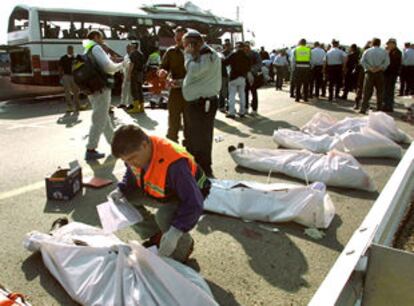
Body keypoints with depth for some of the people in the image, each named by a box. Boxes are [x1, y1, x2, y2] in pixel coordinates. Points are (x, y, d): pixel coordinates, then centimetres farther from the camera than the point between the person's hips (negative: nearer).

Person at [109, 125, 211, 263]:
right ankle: (156, 236, 13)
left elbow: (194, 204, -38)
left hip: (190, 194, -7)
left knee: (164, 216, -35)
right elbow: (132, 175, 5)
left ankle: (184, 246, -1)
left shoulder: (174, 164, -41)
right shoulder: (135, 151, -19)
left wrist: (175, 231, -47)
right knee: (125, 199, -9)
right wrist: (120, 190, -15)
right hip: (158, 192, 7)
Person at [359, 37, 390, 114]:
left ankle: (363, 108, -5)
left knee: (367, 91, 1)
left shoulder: (367, 51, 4)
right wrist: (379, 68, -10)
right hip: (380, 73, 0)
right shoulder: (384, 51, 5)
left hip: (369, 73, 0)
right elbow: (387, 62, -7)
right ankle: (379, 109, 12)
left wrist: (370, 68, -11)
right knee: (380, 92, 9)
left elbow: (362, 61, -8)